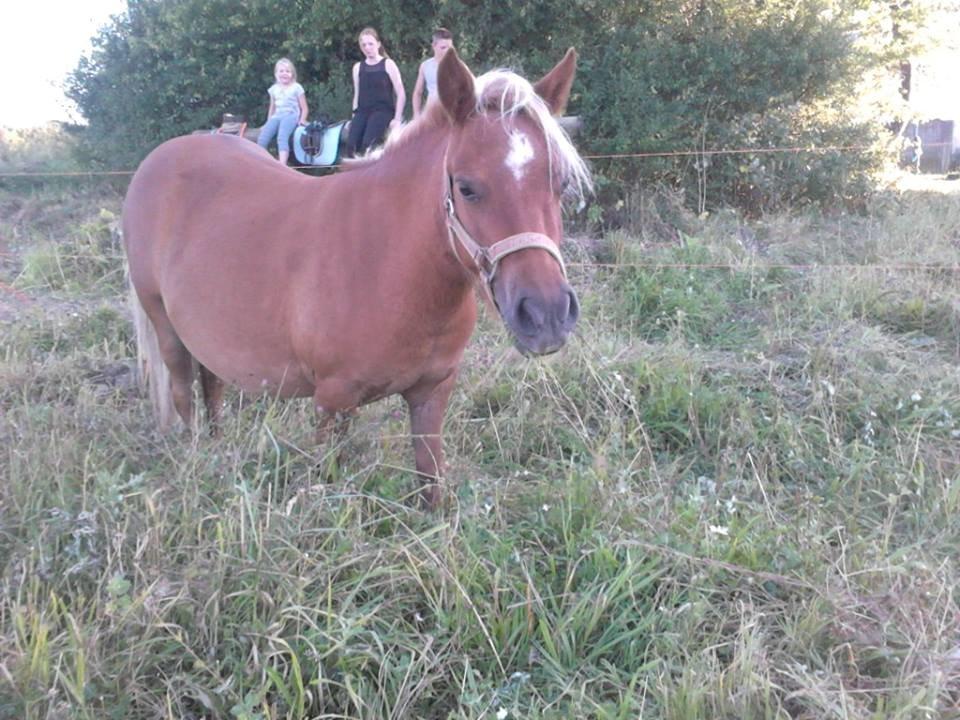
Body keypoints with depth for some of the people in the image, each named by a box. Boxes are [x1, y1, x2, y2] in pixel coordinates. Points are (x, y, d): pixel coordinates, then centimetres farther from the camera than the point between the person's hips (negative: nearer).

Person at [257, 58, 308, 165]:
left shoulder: (296, 88, 4)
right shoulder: (273, 89, 18)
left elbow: (304, 108, 5)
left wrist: (302, 120, -12)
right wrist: (268, 122, 21)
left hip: (290, 116, -5)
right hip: (276, 117, 5)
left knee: (282, 137, -35)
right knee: (262, 138, -21)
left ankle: (282, 165, -48)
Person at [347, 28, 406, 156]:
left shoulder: (388, 65, 1)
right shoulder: (358, 67, 14)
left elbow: (401, 94, -2)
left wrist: (397, 118, -10)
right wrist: (354, 115, 13)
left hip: (383, 110, -4)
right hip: (362, 111, 5)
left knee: (369, 145, -26)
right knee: (352, 145, -17)